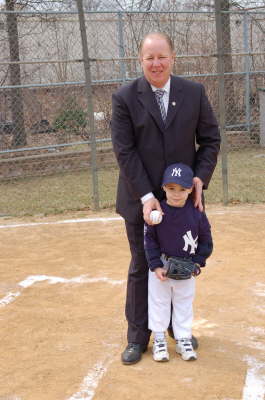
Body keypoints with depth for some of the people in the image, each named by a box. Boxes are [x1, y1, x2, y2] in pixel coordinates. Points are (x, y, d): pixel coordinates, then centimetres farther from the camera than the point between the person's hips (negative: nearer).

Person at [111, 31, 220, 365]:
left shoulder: (194, 93, -1)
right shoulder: (125, 98, -7)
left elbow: (210, 139, 5)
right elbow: (124, 152, -11)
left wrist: (201, 177, -10)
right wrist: (146, 196, -17)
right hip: (141, 200, -2)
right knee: (141, 268, 8)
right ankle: (138, 337, 19)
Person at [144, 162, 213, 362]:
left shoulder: (196, 212, -13)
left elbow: (206, 239, -1)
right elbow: (149, 240, -10)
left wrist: (198, 262, -9)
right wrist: (156, 266, -15)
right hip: (161, 267, -1)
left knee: (185, 304, 13)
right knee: (159, 302, 11)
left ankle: (183, 339, 27)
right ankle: (159, 340, 25)